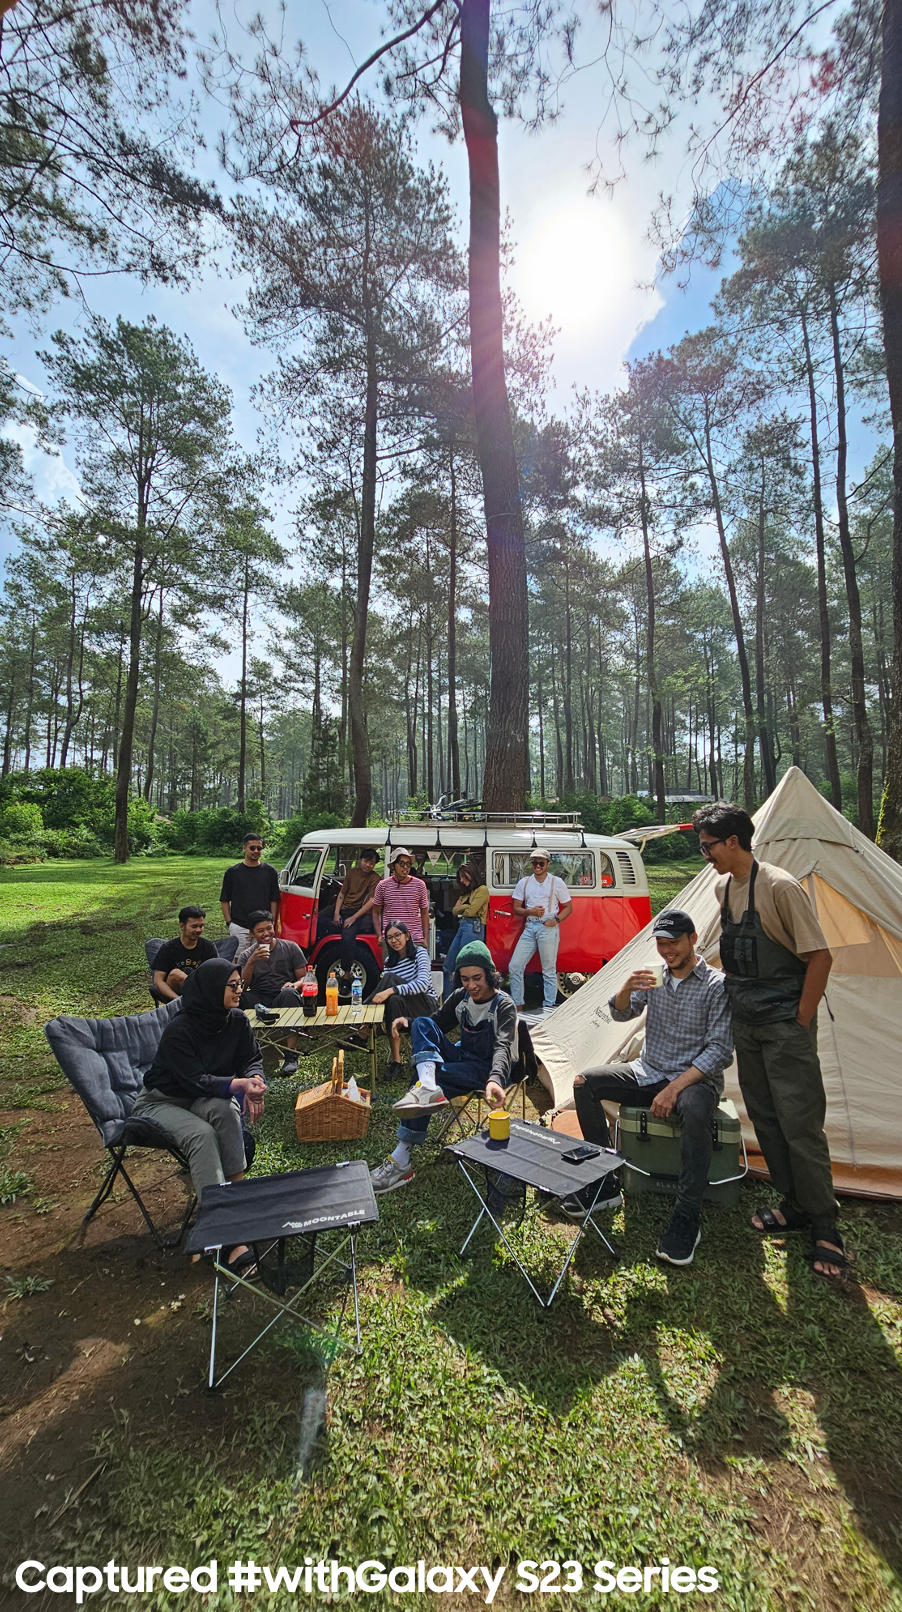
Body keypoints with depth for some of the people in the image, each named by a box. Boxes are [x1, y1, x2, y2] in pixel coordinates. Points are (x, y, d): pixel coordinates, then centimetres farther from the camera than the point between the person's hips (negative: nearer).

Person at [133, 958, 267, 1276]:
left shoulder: (237, 1020, -9)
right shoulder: (178, 1030, -26)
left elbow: (252, 1060, -4)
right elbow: (196, 1081, -30)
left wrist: (254, 1083, -28)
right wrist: (238, 1084, -45)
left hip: (206, 1098, 4)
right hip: (163, 1101, -4)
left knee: (226, 1111, -32)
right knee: (202, 1134, -34)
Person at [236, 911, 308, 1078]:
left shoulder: (290, 948, 6)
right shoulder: (246, 955, 10)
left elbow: (304, 977, 5)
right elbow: (241, 986, -4)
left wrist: (295, 984, -18)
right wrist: (251, 961, -18)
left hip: (283, 999, -1)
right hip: (259, 1001, 1)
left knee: (289, 993, -37)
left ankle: (291, 1055, -37)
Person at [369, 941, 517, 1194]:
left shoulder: (503, 1006, -18)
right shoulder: (461, 996, 1)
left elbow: (503, 1047, -33)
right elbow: (437, 1022, 14)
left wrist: (495, 1079, -55)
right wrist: (408, 1023, -9)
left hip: (487, 1069, -6)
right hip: (462, 1057, 7)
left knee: (425, 1078, -30)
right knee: (422, 1024, -20)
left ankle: (401, 1162, -23)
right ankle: (428, 1088, -45)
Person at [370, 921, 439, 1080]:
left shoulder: (420, 953, -8)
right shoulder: (390, 961, 8)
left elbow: (423, 983, -25)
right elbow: (388, 987, 0)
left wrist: (391, 990, -36)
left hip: (428, 1006, -4)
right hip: (405, 1009, 4)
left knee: (391, 979, -27)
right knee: (394, 1000, -32)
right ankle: (396, 1061, -29)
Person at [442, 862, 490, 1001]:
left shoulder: (482, 889, -5)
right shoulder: (466, 891, 22)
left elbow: (471, 911, -13)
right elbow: (455, 910, 15)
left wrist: (461, 909, 6)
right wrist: (466, 907, -3)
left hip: (473, 927, -9)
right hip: (462, 926, 9)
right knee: (448, 966, 8)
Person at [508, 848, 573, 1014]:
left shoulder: (556, 882, 3)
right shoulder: (524, 883, 11)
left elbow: (568, 907, 6)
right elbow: (516, 908, 11)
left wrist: (556, 920, -10)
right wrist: (530, 911, -9)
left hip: (548, 927, -4)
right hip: (529, 927, 4)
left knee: (549, 970, 0)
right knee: (515, 966, 1)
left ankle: (548, 1008, 8)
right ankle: (518, 1007, 12)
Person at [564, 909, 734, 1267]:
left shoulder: (716, 985, -12)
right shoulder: (654, 976, 4)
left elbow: (719, 1050, -16)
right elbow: (620, 1014, -1)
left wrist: (675, 1088, -23)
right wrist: (627, 989, -24)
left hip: (695, 1078, -5)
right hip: (648, 1072, 6)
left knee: (695, 1111, -39)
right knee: (585, 1083, -11)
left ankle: (686, 1219, -21)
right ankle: (604, 1184, 0)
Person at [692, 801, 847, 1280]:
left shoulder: (779, 887, -19)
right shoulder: (723, 887, 5)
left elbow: (819, 956, -17)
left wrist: (800, 1021, -15)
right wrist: (736, 997, 15)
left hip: (784, 1025, -7)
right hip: (746, 1024, 8)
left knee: (800, 1124, -1)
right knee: (765, 1120, 15)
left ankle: (825, 1227, 17)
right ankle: (794, 1205, 32)